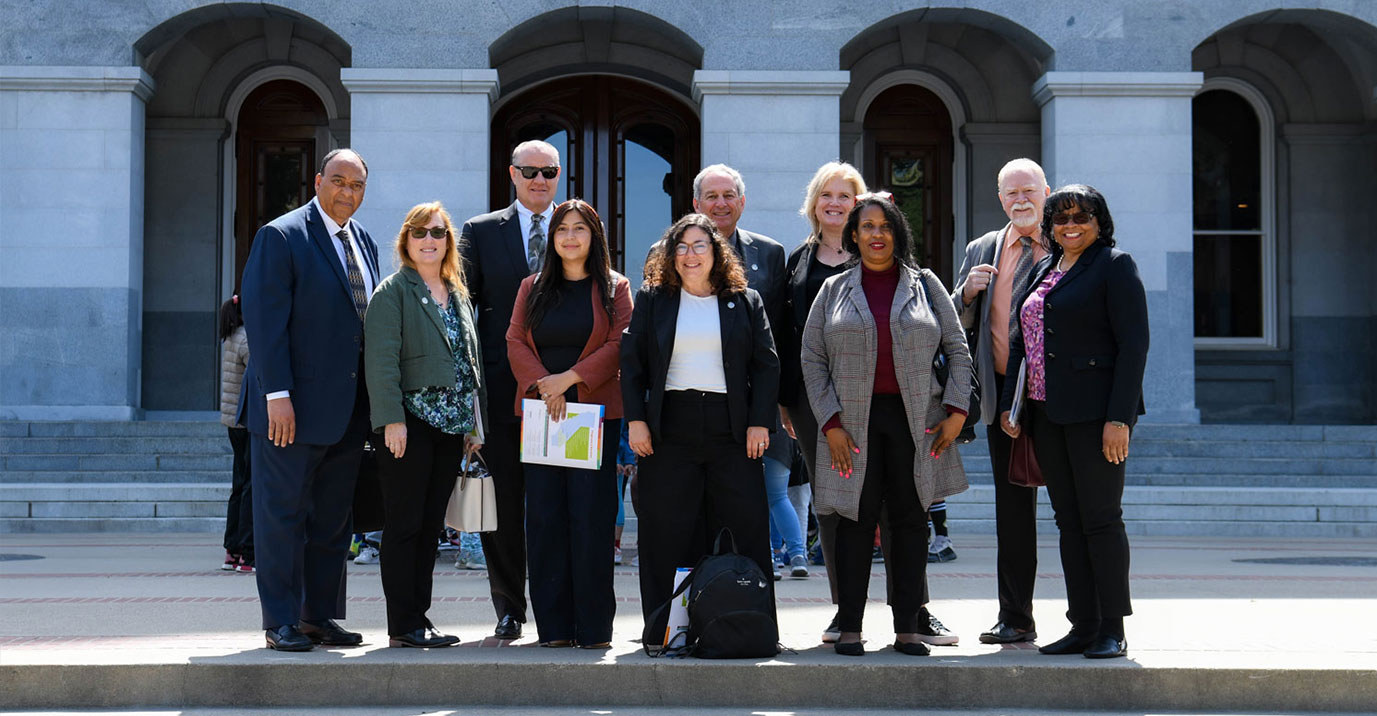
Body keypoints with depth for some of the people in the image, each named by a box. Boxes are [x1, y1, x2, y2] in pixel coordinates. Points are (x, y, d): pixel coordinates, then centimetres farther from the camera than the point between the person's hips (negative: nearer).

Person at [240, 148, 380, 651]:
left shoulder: (364, 242, 14)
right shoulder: (281, 237, -8)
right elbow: (264, 320, -14)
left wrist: (374, 397, 11)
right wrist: (277, 394, -20)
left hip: (348, 410, 7)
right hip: (295, 405, -7)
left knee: (333, 519, 12)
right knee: (282, 515, 1)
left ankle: (321, 616, 20)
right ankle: (281, 622, 8)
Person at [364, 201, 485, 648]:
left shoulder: (458, 295, 18)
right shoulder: (393, 292, -3)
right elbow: (381, 360, -11)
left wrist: (474, 423, 15)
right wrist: (392, 419, -19)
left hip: (450, 426, 6)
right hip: (410, 425, -6)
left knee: (430, 527, 9)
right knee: (405, 525, -3)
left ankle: (418, 618, 14)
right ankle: (404, 625, 0)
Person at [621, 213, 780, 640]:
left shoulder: (746, 302, 11)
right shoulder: (652, 299, 11)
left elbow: (766, 365, 8)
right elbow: (632, 361, 8)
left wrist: (760, 422, -1)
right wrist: (636, 420, -1)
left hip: (731, 428, 0)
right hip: (669, 429, 0)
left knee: (745, 528, -2)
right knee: (664, 533, 1)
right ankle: (663, 630, 9)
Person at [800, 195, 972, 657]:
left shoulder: (925, 286, 10)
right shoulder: (834, 291, 8)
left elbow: (957, 350, 9)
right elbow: (812, 359, 5)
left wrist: (956, 410, -2)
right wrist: (831, 423, -4)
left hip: (914, 419, 1)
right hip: (853, 420, -1)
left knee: (911, 521, 2)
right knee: (856, 520, -2)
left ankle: (907, 628, 8)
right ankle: (850, 628, 4)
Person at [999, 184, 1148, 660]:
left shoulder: (1114, 265, -4)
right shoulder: (1044, 269, 18)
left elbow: (1133, 344, -11)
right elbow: (1020, 338, 20)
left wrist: (1119, 418, -17)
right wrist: (1008, 403, 10)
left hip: (1095, 413, -7)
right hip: (1046, 414, 7)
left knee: (1100, 518, -5)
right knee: (1069, 521, 8)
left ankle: (1112, 631, 3)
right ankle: (1083, 625, 14)